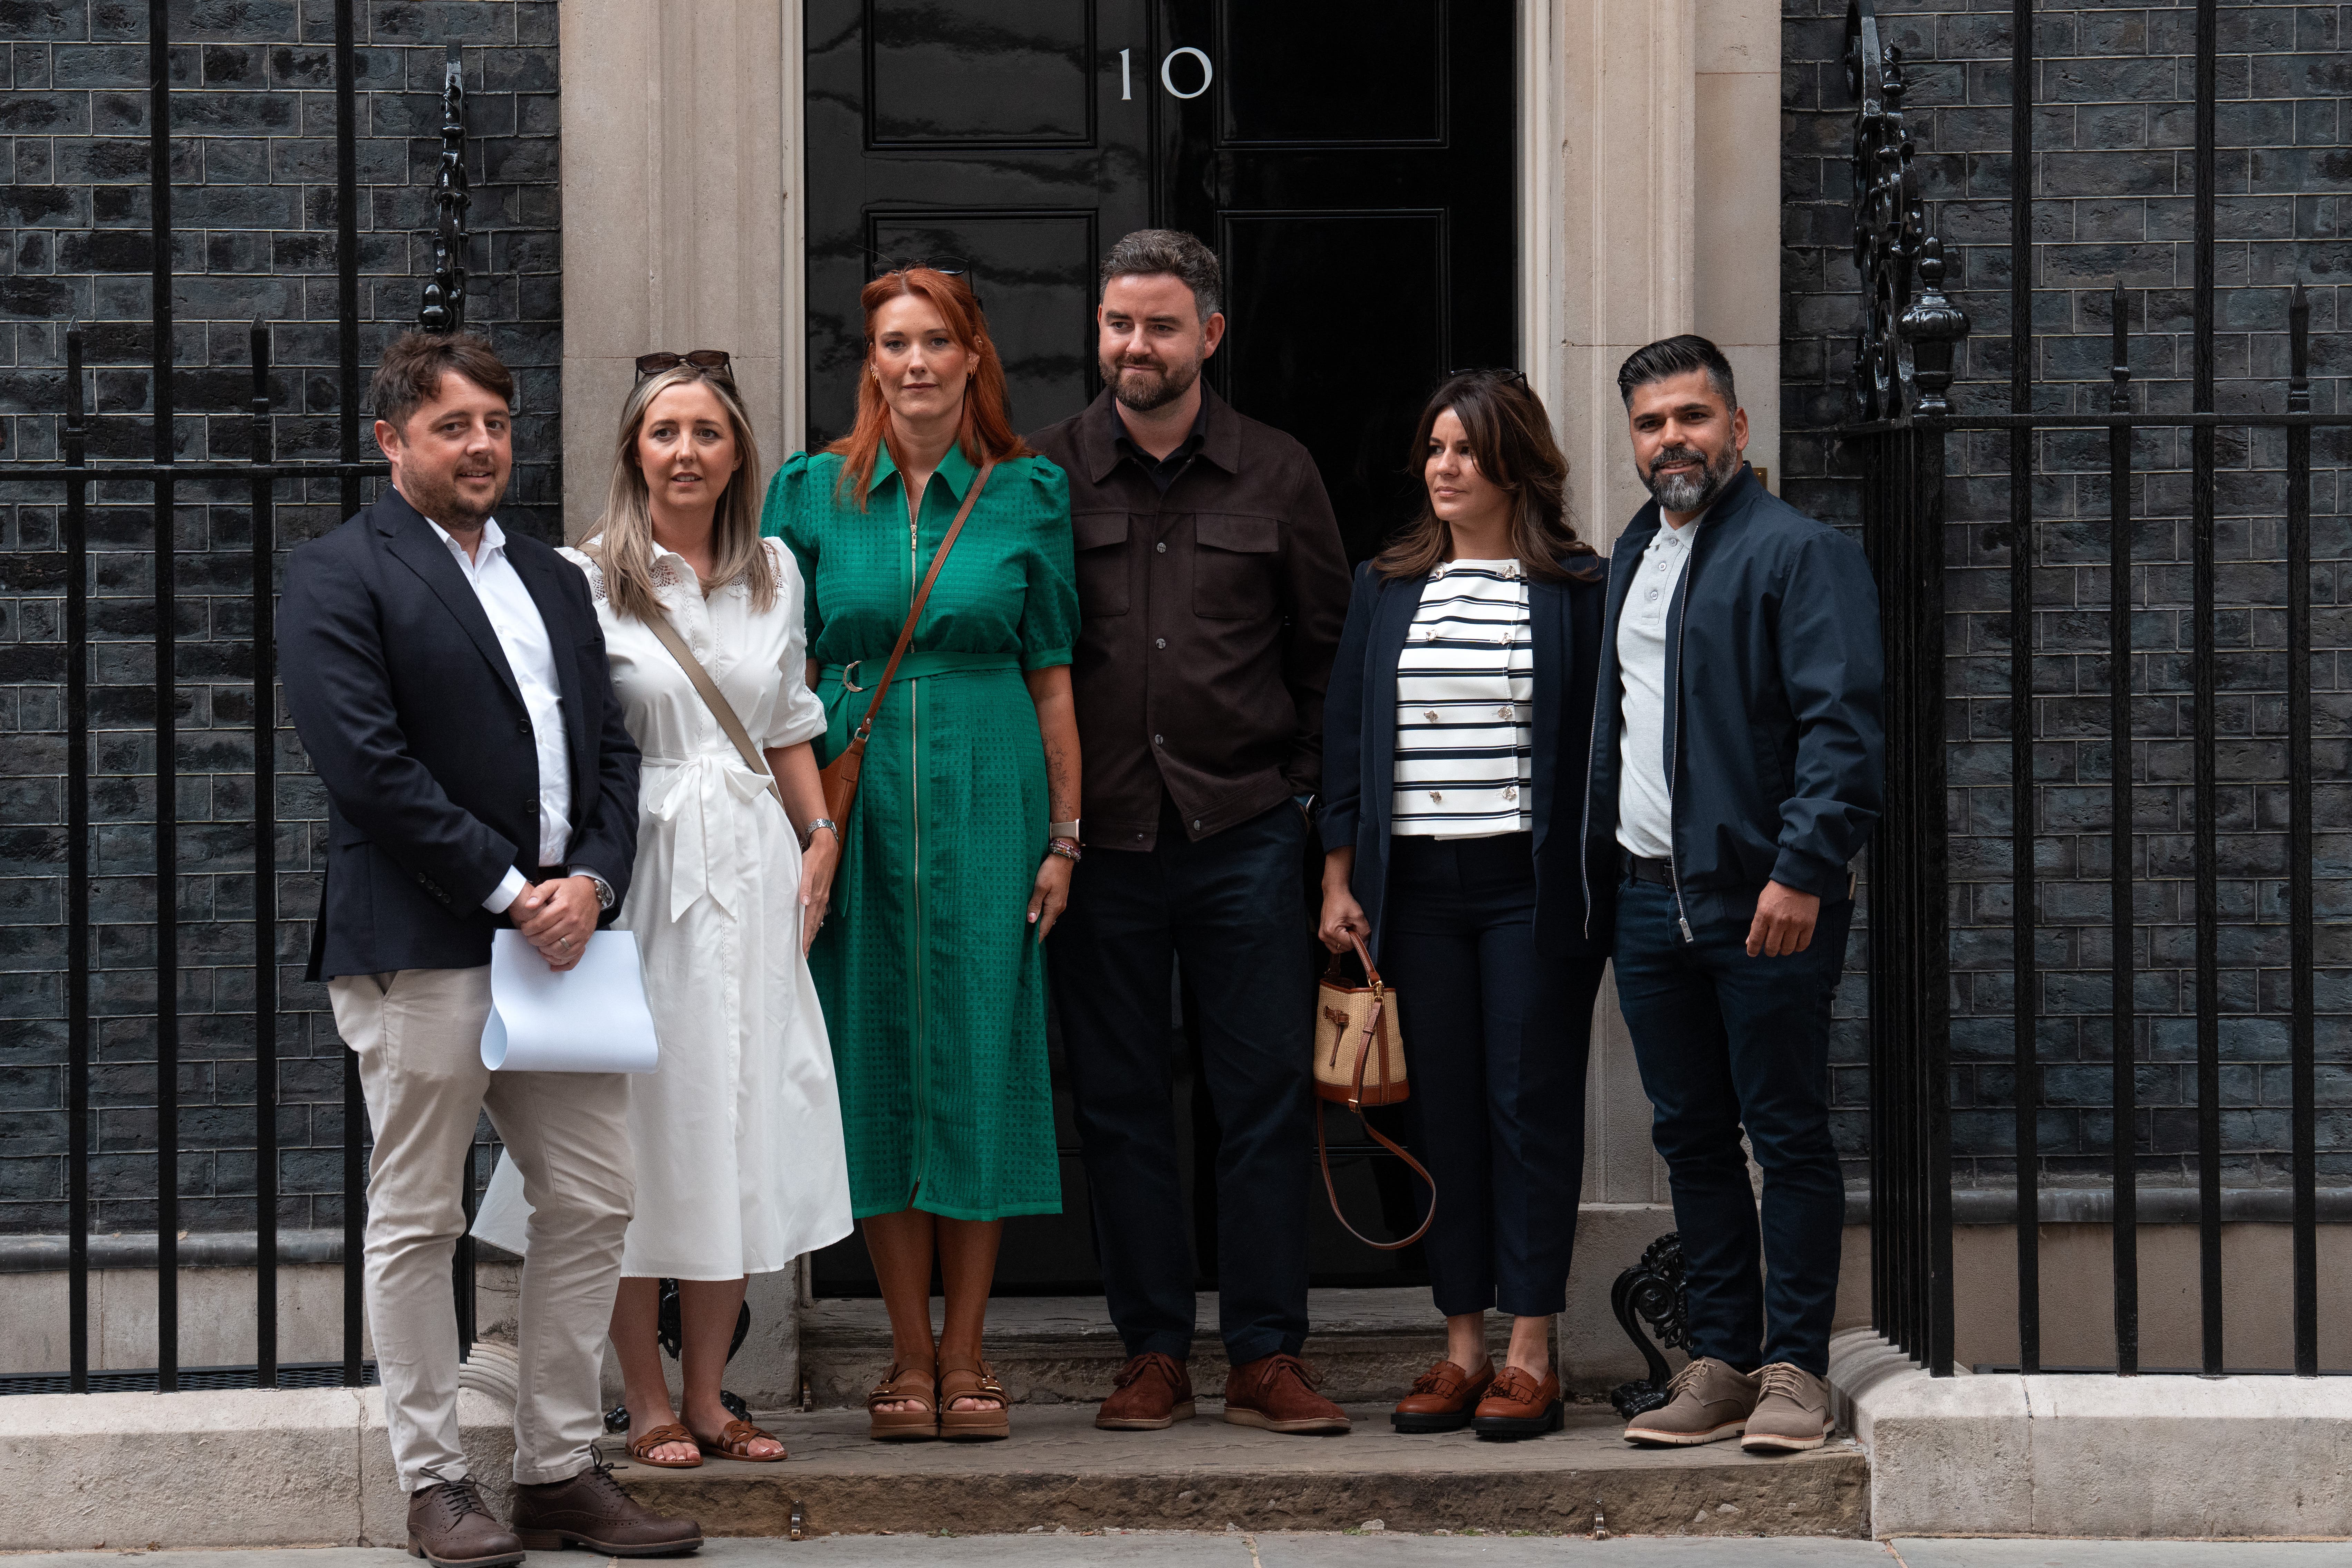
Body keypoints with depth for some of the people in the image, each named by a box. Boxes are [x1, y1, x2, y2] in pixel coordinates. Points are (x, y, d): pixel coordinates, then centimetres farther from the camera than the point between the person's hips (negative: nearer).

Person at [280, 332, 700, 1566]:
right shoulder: (337, 577, -4)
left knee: (591, 1206, 7)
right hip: (417, 949, -7)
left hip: (559, 929, 7)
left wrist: (591, 881, -3)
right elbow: (368, 767, -14)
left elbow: (610, 748, 15)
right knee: (417, 1223, 1)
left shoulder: (551, 580, 19)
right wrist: (510, 893, -14)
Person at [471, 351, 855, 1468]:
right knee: (641, 1127, -2)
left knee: (738, 1130, 6)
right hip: (639, 870, -5)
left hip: (751, 869, 5)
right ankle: (647, 1405, 8)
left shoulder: (773, 573, 11)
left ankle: (706, 1398, 14)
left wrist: (822, 834, 9)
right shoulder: (586, 578, -4)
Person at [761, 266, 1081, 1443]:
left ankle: (965, 1354, 8)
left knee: (979, 1052, 0)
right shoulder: (813, 494, 6)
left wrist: (1064, 835, 1)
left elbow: (1054, 679, 6)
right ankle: (910, 1354, 10)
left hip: (985, 802, 0)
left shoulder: (1028, 494, 5)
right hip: (857, 802, 1)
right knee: (878, 1059, 2)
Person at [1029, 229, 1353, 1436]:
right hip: (1100, 836, 0)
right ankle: (1153, 1351, 13)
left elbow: (1327, 648, 13)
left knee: (1264, 1098, 0)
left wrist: (1300, 787, 6)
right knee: (1119, 1103, 4)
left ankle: (1267, 1357, 7)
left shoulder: (1276, 476, 6)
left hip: (1244, 831, 0)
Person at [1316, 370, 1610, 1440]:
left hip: (1531, 888, -4)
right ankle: (1462, 1349, 10)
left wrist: (1602, 885, -6)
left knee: (1531, 1108, -2)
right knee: (1440, 1113, 5)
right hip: (1417, 890, 4)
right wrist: (1339, 878, 7)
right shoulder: (1386, 589, 13)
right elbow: (1345, 736, 14)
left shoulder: (1577, 589, 1)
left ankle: (1530, 1354, 1)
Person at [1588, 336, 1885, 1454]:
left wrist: (1802, 870, -22)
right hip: (1649, 896, 7)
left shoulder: (1801, 554, -6)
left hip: (1765, 900, -7)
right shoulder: (1633, 556, 18)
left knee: (1787, 1135, -2)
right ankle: (1720, 1363, 17)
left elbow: (1843, 726, -14)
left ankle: (1794, 1370, 2)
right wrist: (1603, 877, 16)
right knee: (1692, 1140, 10)